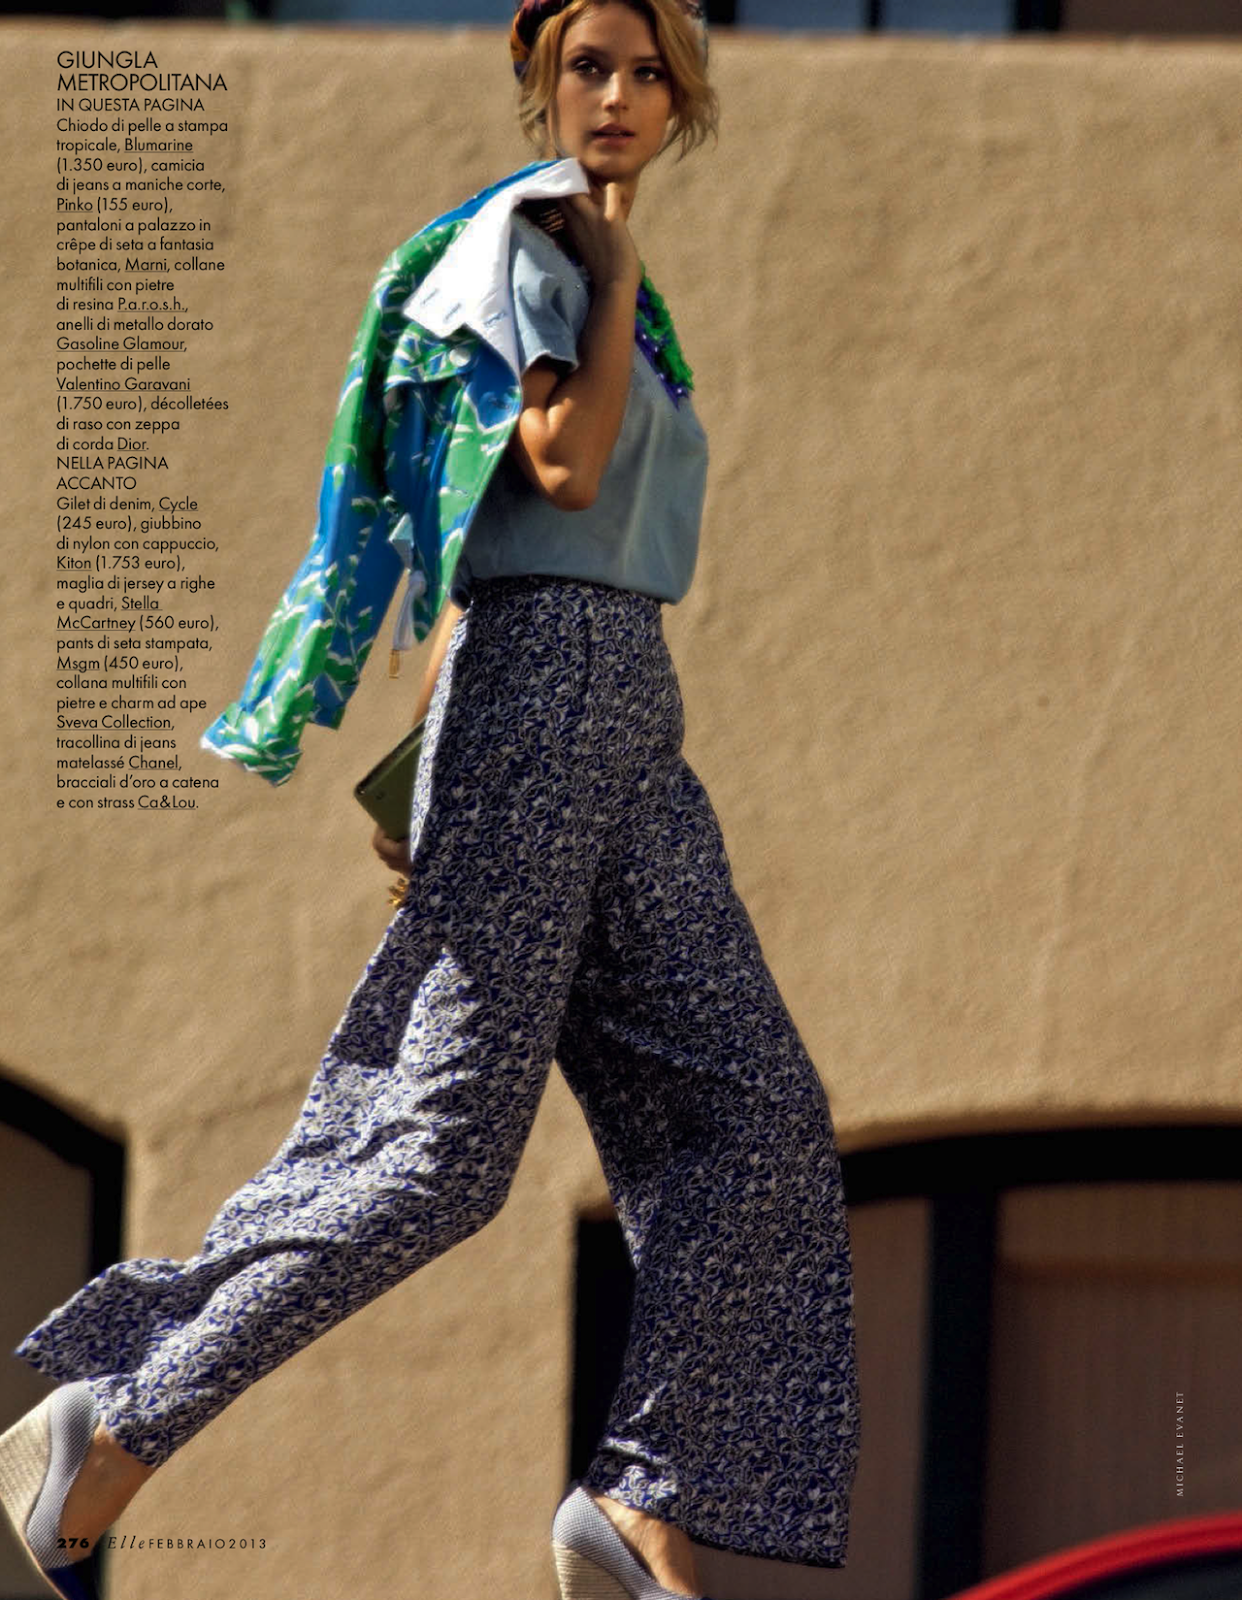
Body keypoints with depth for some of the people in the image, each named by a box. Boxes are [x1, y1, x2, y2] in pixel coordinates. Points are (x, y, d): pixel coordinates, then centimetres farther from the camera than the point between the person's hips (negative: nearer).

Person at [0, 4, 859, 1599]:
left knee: (745, 1109, -1)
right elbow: (562, 467, -18)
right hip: (540, 683, -9)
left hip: (629, 722, 9)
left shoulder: (625, 305, 21)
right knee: (445, 1136, -12)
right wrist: (612, 272, -7)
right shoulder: (523, 252, -4)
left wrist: (421, 774, 19)